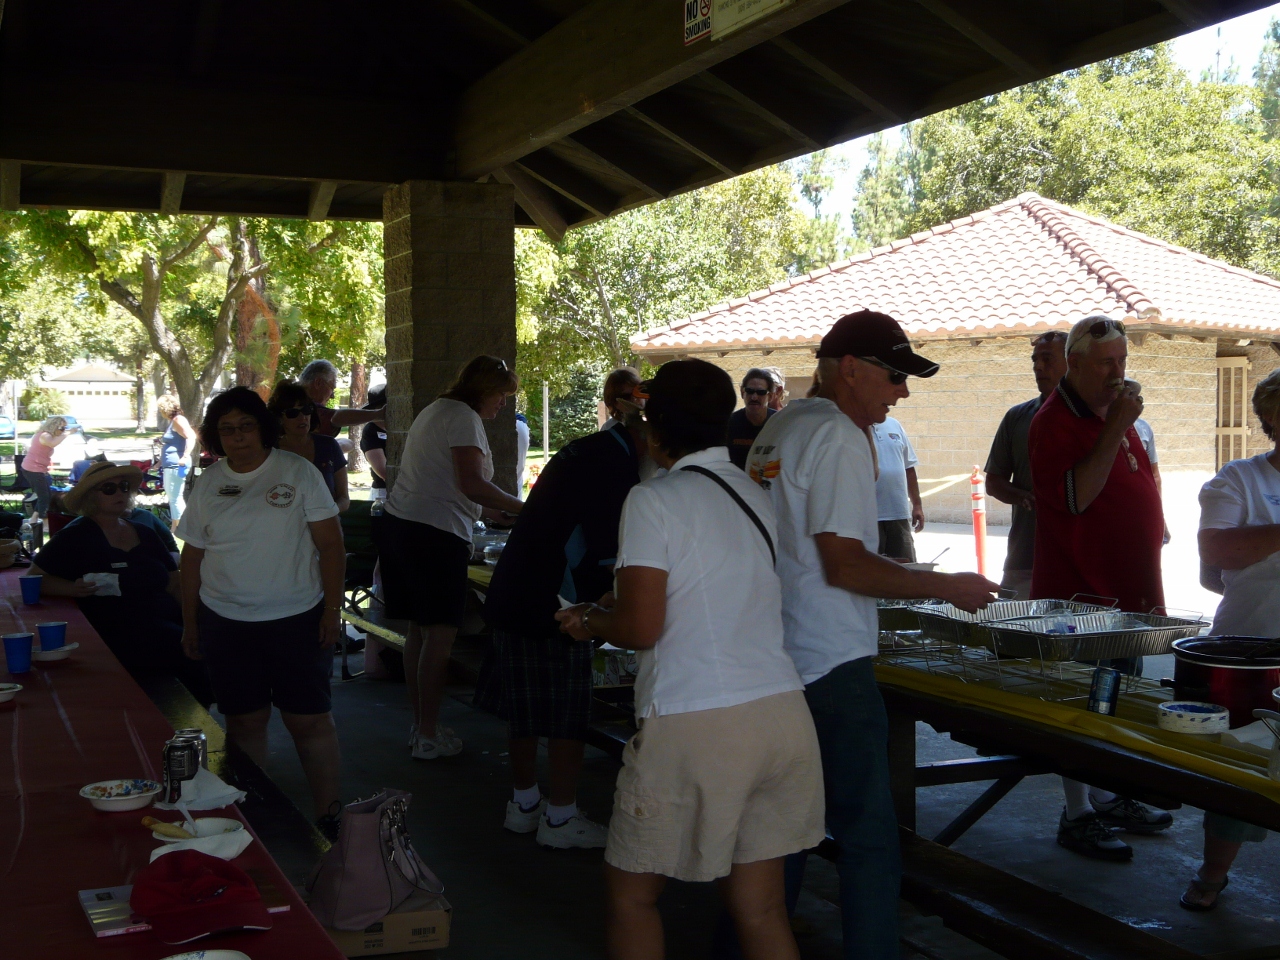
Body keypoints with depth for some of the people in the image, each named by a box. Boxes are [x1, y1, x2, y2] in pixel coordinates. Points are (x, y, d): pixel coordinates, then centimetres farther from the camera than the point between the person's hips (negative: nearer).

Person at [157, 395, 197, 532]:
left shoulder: (178, 420, -12)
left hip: (176, 465, -11)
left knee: (175, 497, -10)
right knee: (173, 497, 14)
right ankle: (174, 527, 20)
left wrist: (185, 457, -30)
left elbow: (191, 437, -24)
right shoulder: (172, 421, 19)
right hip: (170, 465, 11)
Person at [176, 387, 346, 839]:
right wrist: (189, 622, 11)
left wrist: (333, 608, -9)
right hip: (226, 623, 3)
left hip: (297, 619, -3)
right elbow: (192, 556, 12)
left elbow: (331, 545, -4)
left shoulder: (298, 472, -3)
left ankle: (330, 815, 8)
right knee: (244, 720, 7)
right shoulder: (208, 484, 7)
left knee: (310, 719, -1)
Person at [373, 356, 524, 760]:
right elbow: (471, 484, -21)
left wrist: (490, 512, 23)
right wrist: (522, 507, -13)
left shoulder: (435, 411, 22)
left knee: (418, 631, 15)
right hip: (434, 534, -10)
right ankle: (428, 737, 1)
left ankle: (420, 725, 22)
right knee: (439, 635, -4)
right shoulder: (464, 417, -9)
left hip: (397, 525, 10)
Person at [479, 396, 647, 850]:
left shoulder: (587, 449, 15)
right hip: (551, 607, -9)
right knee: (567, 712, 2)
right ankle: (560, 817, 10)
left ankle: (524, 803, 28)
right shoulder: (616, 467, -16)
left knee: (523, 707, 16)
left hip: (512, 596, 9)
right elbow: (612, 558, -17)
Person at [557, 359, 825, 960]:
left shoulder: (654, 500, -6)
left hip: (694, 726, -6)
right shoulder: (756, 497, 14)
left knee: (631, 893, 12)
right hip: (781, 712, 6)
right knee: (760, 908, 13)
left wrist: (591, 623, 10)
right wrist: (608, 618, 26)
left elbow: (640, 627, -12)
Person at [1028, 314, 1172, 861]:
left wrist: (1151, 587, 20)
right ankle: (1078, 816, 5)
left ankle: (1109, 799, 28)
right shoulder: (1056, 421, -14)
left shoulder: (1114, 416, 14)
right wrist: (1116, 427, -26)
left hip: (1123, 590, 9)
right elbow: (1077, 495, -27)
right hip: (1079, 593, -9)